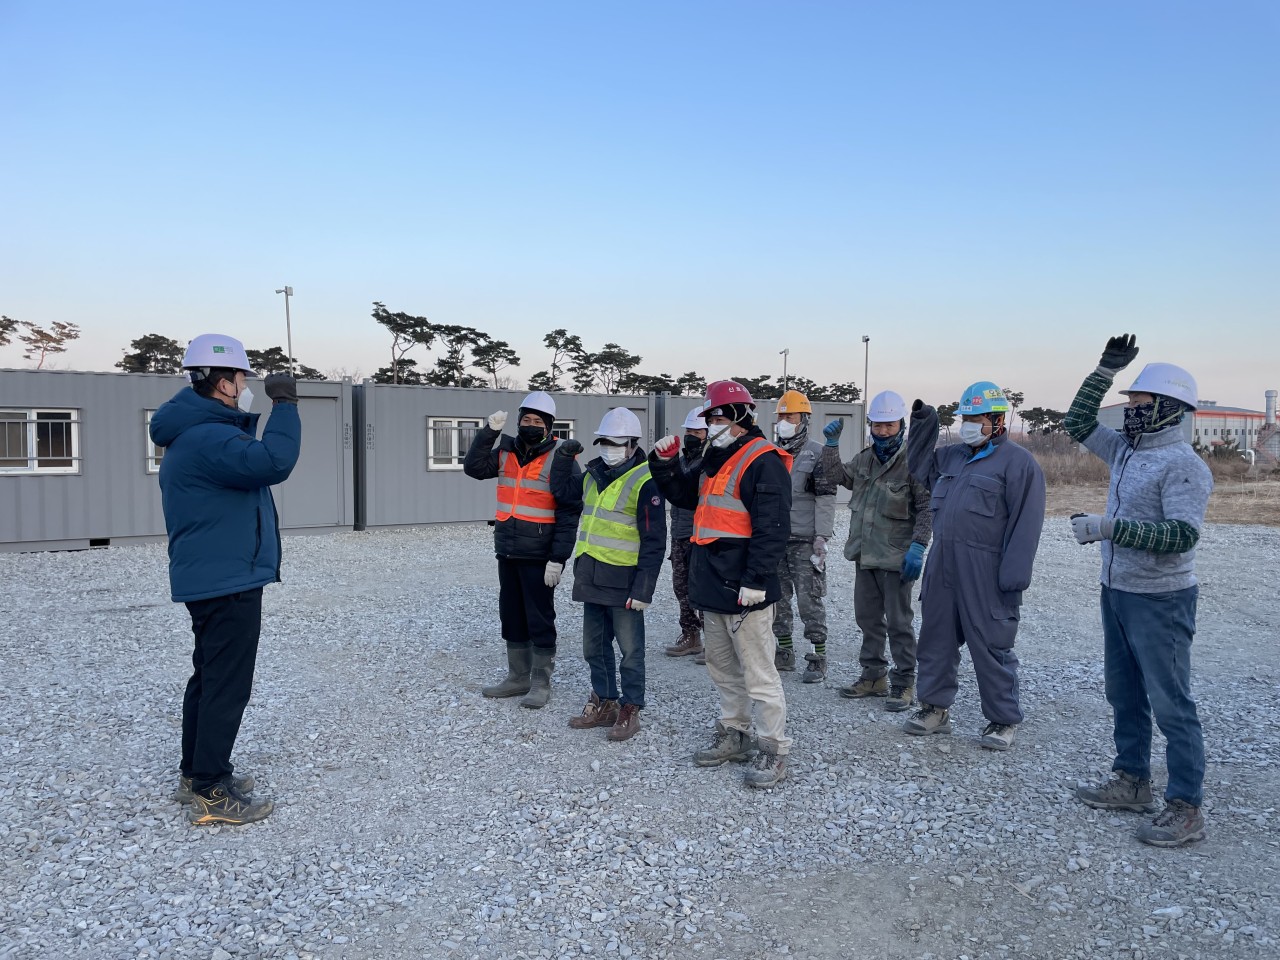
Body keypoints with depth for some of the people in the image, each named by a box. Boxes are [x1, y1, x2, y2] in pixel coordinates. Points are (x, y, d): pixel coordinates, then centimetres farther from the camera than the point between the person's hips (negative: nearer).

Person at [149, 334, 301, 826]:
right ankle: (210, 794, 4)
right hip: (228, 581, -11)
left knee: (210, 676, 19)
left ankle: (197, 774, 31)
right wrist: (285, 405, -26)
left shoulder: (197, 431, 14)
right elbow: (271, 462, -35)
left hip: (211, 578, 11)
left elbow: (247, 462, 23)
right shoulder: (207, 438, -22)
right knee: (228, 685, -4)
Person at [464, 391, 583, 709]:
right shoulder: (507, 452, 8)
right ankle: (518, 677, 30)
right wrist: (490, 431, -11)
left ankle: (541, 683, 16)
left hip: (539, 556, -6)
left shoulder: (560, 458, -11)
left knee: (540, 620, 3)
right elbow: (474, 467, -1)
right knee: (511, 617, 16)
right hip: (507, 552, 7)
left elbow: (570, 512, -14)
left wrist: (558, 558, -17)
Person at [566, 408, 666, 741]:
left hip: (623, 581, -8)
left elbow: (654, 541, -14)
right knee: (594, 647, 16)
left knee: (630, 649, 4)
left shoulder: (644, 481, -13)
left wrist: (643, 588, -18)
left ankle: (630, 711, 15)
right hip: (592, 577, 8)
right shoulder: (593, 474, 11)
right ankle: (604, 703, 30)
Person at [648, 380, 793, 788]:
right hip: (712, 586, 10)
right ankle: (734, 733, 34)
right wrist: (666, 463, 9)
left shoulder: (763, 461, -14)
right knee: (721, 666, 19)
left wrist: (755, 580, -24)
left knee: (757, 673, -2)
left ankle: (773, 750, 10)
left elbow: (772, 527, -21)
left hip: (743, 589, -10)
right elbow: (684, 495, 26)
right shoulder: (716, 460, 16)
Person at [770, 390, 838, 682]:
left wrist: (822, 537, -15)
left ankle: (818, 657, 4)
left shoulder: (817, 454, -4)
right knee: (778, 598, 10)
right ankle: (784, 652, 22)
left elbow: (826, 499, -8)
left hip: (805, 540, -6)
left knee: (809, 599, -5)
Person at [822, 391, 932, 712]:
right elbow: (839, 475, 23)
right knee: (867, 618, 16)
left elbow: (926, 508, -14)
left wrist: (917, 546, -20)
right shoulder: (865, 459, 8)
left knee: (898, 623, 2)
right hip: (864, 556, 7)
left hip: (895, 559, -7)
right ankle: (874, 676, 30)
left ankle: (904, 683, 14)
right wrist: (831, 444, 11)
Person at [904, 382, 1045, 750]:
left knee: (991, 645, 2)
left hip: (985, 573, -7)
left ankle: (1003, 720, 18)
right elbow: (920, 469, 31)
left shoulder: (1018, 462, -9)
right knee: (936, 637, 14)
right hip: (942, 565, 7)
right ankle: (935, 708, 28)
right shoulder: (952, 456, 14)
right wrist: (922, 429, 17)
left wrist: (1013, 577, -18)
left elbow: (1025, 523, -14)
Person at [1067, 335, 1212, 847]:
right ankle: (1131, 783, 30)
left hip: (1160, 601, -9)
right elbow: (1077, 423, 19)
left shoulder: (1183, 465, -17)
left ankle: (1186, 809, 7)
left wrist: (1110, 527, -29)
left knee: (1170, 703, -2)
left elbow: (1182, 535, -26)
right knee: (1124, 695, 17)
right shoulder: (1126, 450, 8)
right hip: (1117, 593, 9)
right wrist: (1105, 370, 11)